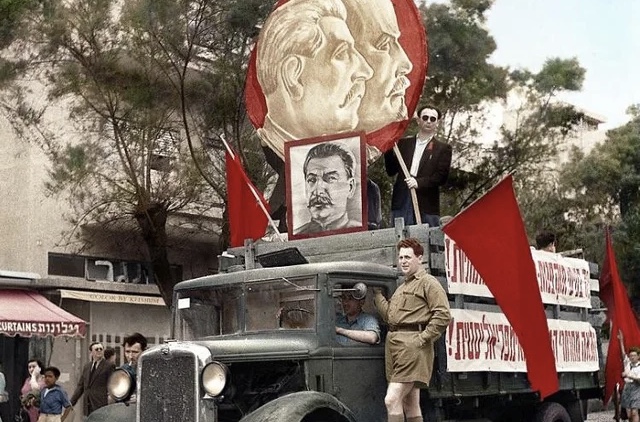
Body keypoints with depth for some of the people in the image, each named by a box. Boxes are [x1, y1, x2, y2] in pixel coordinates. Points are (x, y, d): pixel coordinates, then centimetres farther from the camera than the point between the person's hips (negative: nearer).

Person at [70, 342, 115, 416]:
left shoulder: (109, 366, 0)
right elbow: (80, 386, 19)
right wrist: (72, 402, 12)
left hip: (101, 404, -6)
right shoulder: (86, 366, 18)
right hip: (88, 406, 6)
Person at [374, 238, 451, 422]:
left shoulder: (428, 282, -3)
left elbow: (443, 315, -13)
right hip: (393, 343, 9)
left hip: (412, 344, -9)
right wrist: (378, 293, 14)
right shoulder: (401, 288, 26)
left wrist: (422, 338, -17)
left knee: (392, 399, -18)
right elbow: (388, 315, 19)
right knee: (410, 405, 13)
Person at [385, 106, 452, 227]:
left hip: (427, 205, -2)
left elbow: (442, 177, -1)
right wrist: (389, 149, 0)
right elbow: (391, 171, 14)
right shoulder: (404, 143, 17)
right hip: (401, 203, 2)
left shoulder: (443, 148, 8)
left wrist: (419, 182, -14)